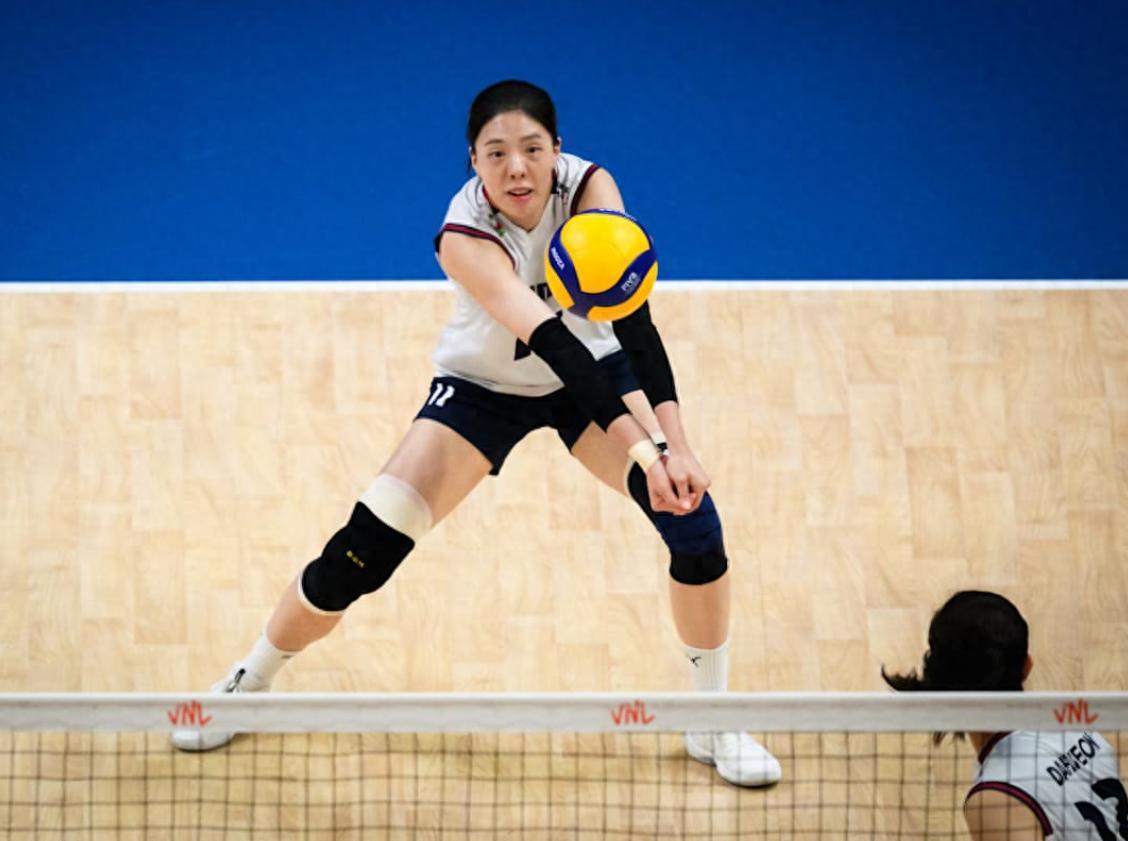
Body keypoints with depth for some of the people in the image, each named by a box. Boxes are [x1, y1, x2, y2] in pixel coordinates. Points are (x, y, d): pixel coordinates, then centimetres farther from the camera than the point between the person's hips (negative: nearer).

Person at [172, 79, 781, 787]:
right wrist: (644, 448, -56)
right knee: (361, 554, -13)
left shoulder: (589, 187, -26)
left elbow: (633, 319, -35)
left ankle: (714, 723, 4)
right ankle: (249, 682, 15)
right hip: (484, 387, -2)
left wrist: (675, 442, -46)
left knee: (692, 517, -17)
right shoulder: (465, 236, -33)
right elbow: (553, 343, -45)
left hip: (590, 372, 2)